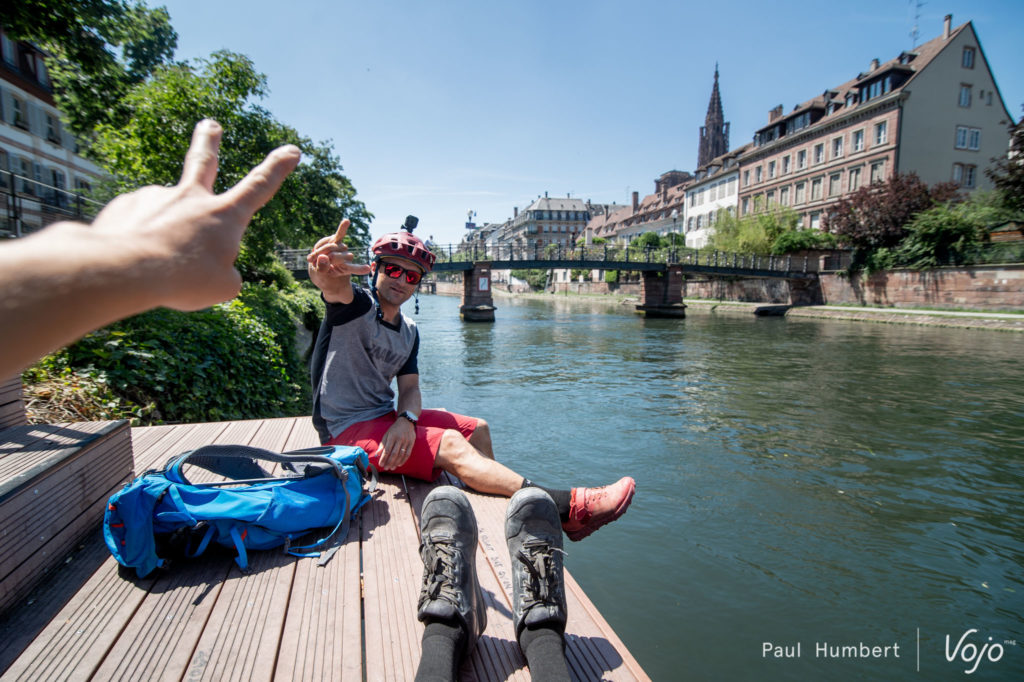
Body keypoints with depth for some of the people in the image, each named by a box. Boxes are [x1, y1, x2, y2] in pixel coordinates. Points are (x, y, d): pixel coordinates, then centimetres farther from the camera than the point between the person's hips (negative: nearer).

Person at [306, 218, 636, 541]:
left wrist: (405, 419, -23)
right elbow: (336, 289, -36)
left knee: (476, 429, 9)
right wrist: (326, 273, -62)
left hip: (384, 415, 9)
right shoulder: (358, 305, -11)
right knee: (449, 443, -27)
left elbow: (410, 388, 0)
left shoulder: (409, 332, 10)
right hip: (346, 428, -8)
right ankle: (568, 507, -34)